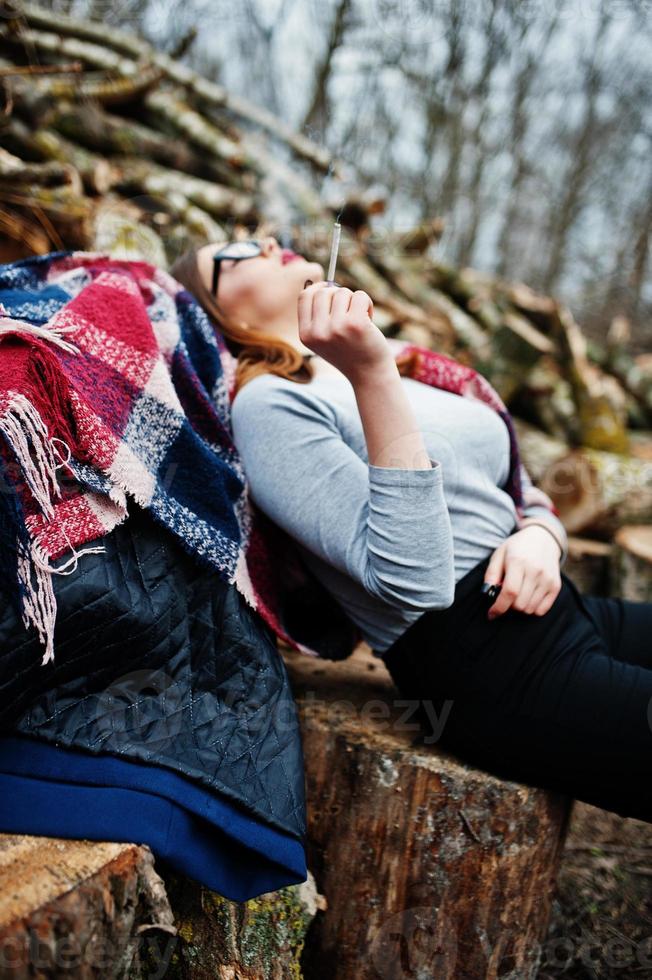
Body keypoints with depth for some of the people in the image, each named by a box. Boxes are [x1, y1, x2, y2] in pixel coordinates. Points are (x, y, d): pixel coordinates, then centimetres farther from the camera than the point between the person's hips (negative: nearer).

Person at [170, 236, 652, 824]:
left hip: (574, 615, 8)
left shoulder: (409, 377, 15)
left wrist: (540, 536, -5)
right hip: (502, 679, -8)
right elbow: (413, 581, -20)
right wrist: (371, 372, -22)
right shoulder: (269, 403, -9)